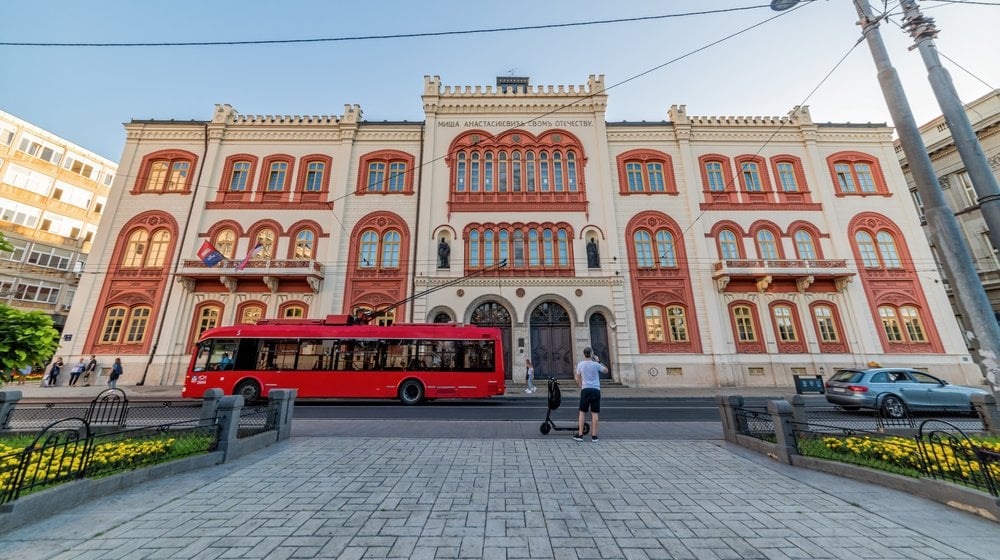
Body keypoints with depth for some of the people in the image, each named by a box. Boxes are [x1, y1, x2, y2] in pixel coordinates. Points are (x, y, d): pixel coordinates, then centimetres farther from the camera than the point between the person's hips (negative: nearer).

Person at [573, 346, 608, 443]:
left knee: (582, 412, 6)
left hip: (585, 390, 1)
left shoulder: (580, 364, 2)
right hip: (596, 390, -1)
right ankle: (594, 436, 8)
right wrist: (599, 361, 14)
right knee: (594, 413, 3)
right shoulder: (595, 364, -5)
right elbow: (606, 371, 12)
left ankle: (580, 435, 6)